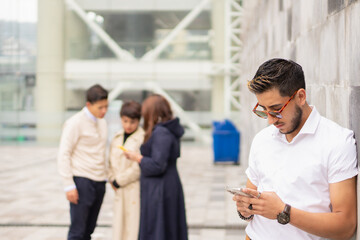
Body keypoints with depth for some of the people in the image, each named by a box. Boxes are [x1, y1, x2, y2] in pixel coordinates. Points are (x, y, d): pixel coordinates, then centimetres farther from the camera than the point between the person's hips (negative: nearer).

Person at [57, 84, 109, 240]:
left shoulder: (102, 122, 13)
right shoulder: (75, 123, -9)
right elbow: (63, 155, -11)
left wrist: (106, 177, 14)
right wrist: (69, 186, -14)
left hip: (99, 182, 7)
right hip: (82, 181, -7)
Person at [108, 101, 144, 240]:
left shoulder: (143, 139, -13)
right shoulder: (117, 138, 12)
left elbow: (139, 168, -16)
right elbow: (111, 162, 17)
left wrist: (118, 181, -9)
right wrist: (112, 180, 0)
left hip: (136, 190, -7)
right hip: (120, 192, 7)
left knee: (134, 228, -6)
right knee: (119, 223, 12)